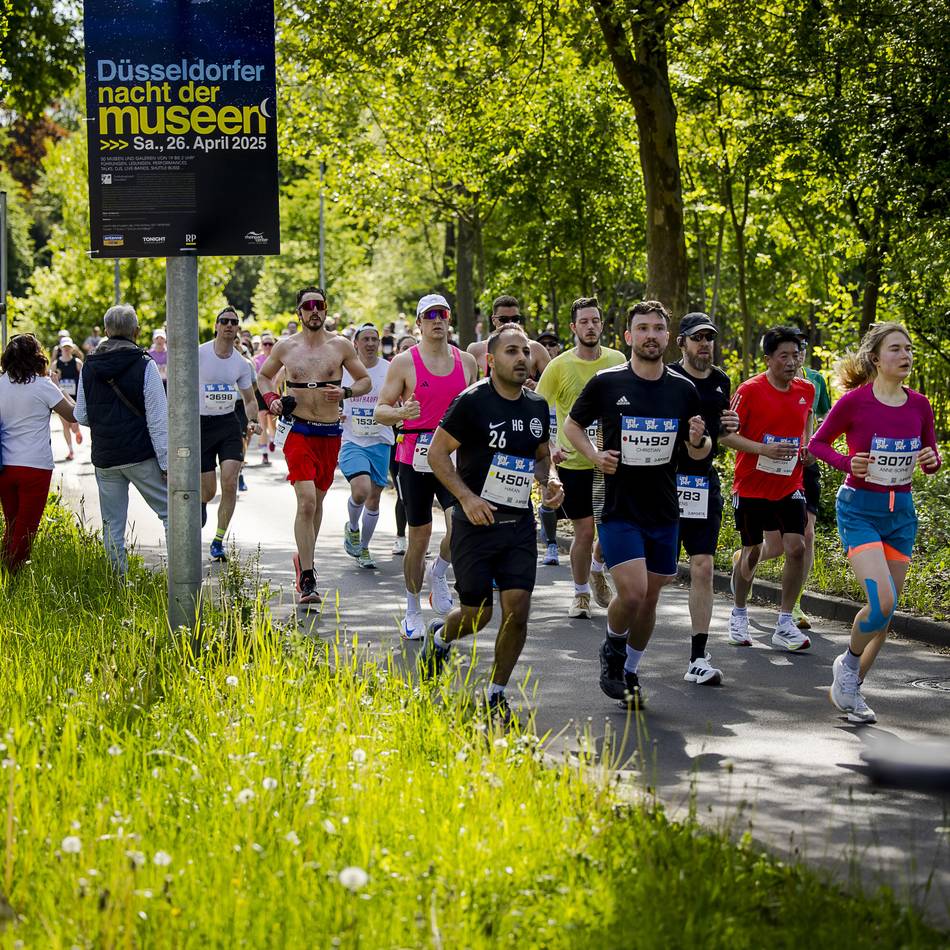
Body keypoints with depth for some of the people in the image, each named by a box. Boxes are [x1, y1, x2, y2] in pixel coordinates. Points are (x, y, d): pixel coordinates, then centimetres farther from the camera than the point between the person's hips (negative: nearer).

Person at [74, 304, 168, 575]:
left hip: (104, 458, 4)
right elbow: (158, 421, -11)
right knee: (171, 512, 4)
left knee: (112, 523, 11)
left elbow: (81, 416, 9)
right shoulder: (145, 366, -10)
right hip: (142, 456, -4)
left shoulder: (89, 367, 3)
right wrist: (166, 463, -8)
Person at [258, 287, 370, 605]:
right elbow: (263, 375, 19)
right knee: (306, 501, -15)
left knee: (316, 500, 14)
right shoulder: (285, 347, 3)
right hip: (299, 432, -2)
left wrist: (345, 392, -10)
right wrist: (271, 399, -1)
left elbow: (365, 381, 10)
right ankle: (307, 578, -14)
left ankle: (304, 559, 35)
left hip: (330, 434, 2)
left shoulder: (340, 346, 2)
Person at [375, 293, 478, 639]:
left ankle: (438, 574, 12)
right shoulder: (404, 362, -4)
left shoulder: (466, 361, 8)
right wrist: (400, 413, -26)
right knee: (419, 539, 6)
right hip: (415, 459, -2)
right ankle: (413, 612, 22)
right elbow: (381, 410, -4)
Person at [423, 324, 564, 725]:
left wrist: (548, 482, 0)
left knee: (517, 612, -7)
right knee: (477, 614, 4)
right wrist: (466, 497, -18)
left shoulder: (537, 406, 7)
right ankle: (440, 636, 39)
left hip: (519, 525, 4)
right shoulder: (472, 401, -11)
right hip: (475, 523, -4)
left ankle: (496, 695, 10)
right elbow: (437, 452, -8)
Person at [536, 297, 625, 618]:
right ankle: (581, 594, 20)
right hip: (573, 463, -2)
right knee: (585, 532, 0)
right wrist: (548, 448, -16)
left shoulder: (618, 360, 1)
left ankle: (597, 571, 33)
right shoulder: (559, 366, -8)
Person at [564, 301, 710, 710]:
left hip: (665, 512, 4)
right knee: (632, 593, -17)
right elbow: (572, 423, 9)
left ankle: (630, 672, 30)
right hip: (619, 510, -4)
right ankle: (612, 649, 13)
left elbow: (697, 453, 12)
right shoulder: (606, 382, -5)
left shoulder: (684, 390, 3)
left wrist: (699, 442, -11)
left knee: (650, 599, 10)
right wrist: (594, 455, -9)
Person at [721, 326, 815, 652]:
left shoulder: (806, 389, 2)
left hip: (790, 487, 3)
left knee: (796, 547, -11)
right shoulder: (750, 390, -13)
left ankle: (785, 624, -2)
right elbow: (726, 433, -11)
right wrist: (764, 449, -23)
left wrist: (806, 445, 3)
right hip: (751, 487, -3)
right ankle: (739, 614, 29)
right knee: (752, 552, 6)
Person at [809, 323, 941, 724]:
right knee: (881, 603, -20)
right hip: (859, 510, -5)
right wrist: (848, 463, -17)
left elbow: (930, 457, 13)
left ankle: (850, 689, 23)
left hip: (901, 513, 5)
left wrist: (932, 460, -11)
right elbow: (817, 443, 0)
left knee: (886, 612, 7)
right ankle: (848, 663, 9)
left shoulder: (919, 405, 0)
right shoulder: (854, 402, -12)